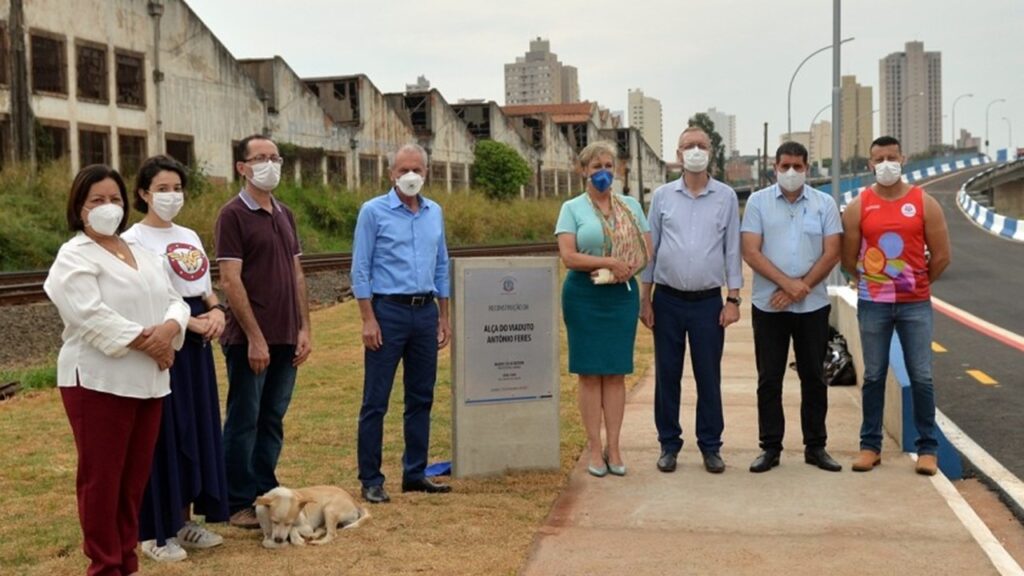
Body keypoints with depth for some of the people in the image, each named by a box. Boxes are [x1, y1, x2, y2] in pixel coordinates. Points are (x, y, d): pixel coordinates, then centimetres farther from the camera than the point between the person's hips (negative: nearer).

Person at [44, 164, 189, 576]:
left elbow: (173, 301, 11)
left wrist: (170, 327, -11)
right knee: (101, 478, 1)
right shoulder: (74, 257, -6)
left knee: (135, 476, 12)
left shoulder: (141, 254, 16)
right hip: (98, 381, -6)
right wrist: (143, 340, -18)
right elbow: (90, 316, -19)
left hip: (147, 381, 7)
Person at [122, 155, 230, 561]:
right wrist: (190, 322, -21)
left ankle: (184, 521, 22)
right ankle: (156, 532, 8)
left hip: (196, 345, 7)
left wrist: (216, 311, -5)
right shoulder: (133, 240, -9)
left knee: (197, 430, 10)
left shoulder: (190, 237, 13)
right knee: (163, 435, -3)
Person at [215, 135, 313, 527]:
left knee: (273, 420, 12)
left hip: (286, 338, 7)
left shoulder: (284, 214, 14)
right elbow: (230, 281, -13)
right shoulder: (233, 215, -8)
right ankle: (239, 504, 11)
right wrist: (254, 337, -16)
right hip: (250, 339, -6)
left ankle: (266, 493, 22)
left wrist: (304, 329, 7)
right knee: (244, 421, 2)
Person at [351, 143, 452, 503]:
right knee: (376, 400, -1)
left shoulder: (434, 213, 12)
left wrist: (443, 317, 12)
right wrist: (368, 319, -12)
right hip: (389, 311, -5)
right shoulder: (374, 211, -4)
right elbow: (360, 269, -6)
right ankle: (370, 480, 6)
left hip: (425, 312, 5)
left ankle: (415, 473, 20)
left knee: (421, 397, 10)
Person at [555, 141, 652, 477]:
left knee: (616, 372, 3)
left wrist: (627, 268, -12)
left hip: (622, 294, 3)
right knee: (589, 372, -1)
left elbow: (647, 250, 7)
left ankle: (614, 448, 9)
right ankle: (595, 449, 6)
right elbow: (568, 257, -10)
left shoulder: (631, 206, 12)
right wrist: (611, 262, -16)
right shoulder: (572, 208, 2)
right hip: (584, 295, -2)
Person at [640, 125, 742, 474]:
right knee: (666, 375, 6)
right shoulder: (662, 196, 4)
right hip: (667, 300, 1)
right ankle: (669, 444, 18)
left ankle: (710, 446, 16)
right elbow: (650, 248, 6)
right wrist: (644, 298, 3)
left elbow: (733, 251, 4)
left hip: (708, 301, -1)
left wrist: (733, 299, -2)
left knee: (709, 377, 4)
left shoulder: (726, 197, 3)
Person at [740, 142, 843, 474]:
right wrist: (787, 283, -15)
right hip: (768, 305, -1)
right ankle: (770, 447, 12)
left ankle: (816, 446, 17)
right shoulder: (758, 202, 3)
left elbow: (831, 254, -1)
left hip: (813, 306, 1)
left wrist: (801, 288, -11)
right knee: (769, 379, 3)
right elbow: (751, 253, -5)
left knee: (813, 377, 7)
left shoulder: (824, 204, 5)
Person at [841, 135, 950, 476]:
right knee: (874, 376, 7)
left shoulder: (925, 203, -1)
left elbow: (941, 256, 3)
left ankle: (927, 448, 11)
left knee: (921, 377, 2)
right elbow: (849, 259, 4)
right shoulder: (858, 207, 0)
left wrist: (917, 283, 10)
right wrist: (873, 282, 11)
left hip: (916, 304, 0)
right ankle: (870, 446, 16)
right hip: (872, 304, 0)